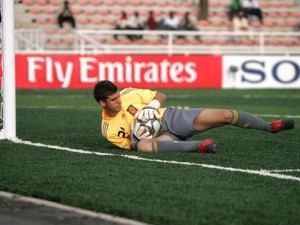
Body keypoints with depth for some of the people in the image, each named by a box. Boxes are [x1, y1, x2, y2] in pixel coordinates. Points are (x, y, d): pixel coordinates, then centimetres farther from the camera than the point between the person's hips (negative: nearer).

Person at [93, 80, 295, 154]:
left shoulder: (128, 94, 1)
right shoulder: (108, 130, -2)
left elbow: (162, 96, 10)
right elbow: (131, 146, 2)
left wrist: (151, 106, -10)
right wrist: (135, 137, -19)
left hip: (171, 118, 3)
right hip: (160, 136, -3)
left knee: (224, 115, -12)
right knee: (143, 146, -42)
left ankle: (270, 126, 8)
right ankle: (200, 146, -46)